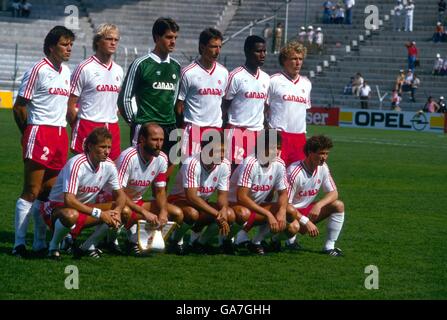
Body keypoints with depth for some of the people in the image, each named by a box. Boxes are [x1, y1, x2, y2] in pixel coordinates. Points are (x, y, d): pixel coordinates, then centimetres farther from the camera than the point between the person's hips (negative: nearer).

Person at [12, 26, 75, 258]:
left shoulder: (66, 71, 15)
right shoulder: (38, 70, -8)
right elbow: (18, 107, -6)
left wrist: (68, 132, 17)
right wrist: (28, 133, 0)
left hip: (60, 135, 7)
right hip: (39, 134, -7)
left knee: (49, 192, 8)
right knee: (31, 192, -8)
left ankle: (40, 242, 14)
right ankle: (19, 243, -5)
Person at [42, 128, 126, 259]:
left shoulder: (108, 165, -6)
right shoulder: (77, 164, -26)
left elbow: (120, 194, 3)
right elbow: (69, 200, -33)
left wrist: (117, 210, -20)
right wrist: (98, 213, -32)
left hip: (85, 209, 7)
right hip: (57, 207, -7)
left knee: (116, 210, -13)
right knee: (70, 215, -41)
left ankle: (87, 247, 0)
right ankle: (54, 246, -11)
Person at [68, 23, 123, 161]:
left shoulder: (118, 70, 14)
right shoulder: (85, 68, -5)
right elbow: (70, 105, -5)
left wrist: (112, 121, 15)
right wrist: (77, 127, -3)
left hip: (112, 128, 6)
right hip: (88, 127, -6)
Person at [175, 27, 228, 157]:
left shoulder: (223, 72, 9)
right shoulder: (189, 73, -6)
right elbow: (179, 104, -1)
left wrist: (224, 126, 12)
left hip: (216, 127, 5)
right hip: (194, 127, -5)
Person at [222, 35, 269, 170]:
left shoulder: (266, 78, 13)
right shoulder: (236, 76, -5)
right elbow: (225, 106, -2)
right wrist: (223, 132, -7)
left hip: (258, 132, 6)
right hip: (238, 131, -6)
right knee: (234, 167, -7)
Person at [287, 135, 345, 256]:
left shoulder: (323, 167, -5)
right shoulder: (294, 172, -26)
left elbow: (333, 193, -3)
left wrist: (318, 205, -24)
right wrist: (306, 222, -31)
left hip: (309, 210, 6)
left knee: (339, 205, -11)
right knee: (298, 227, -38)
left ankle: (329, 246, -7)